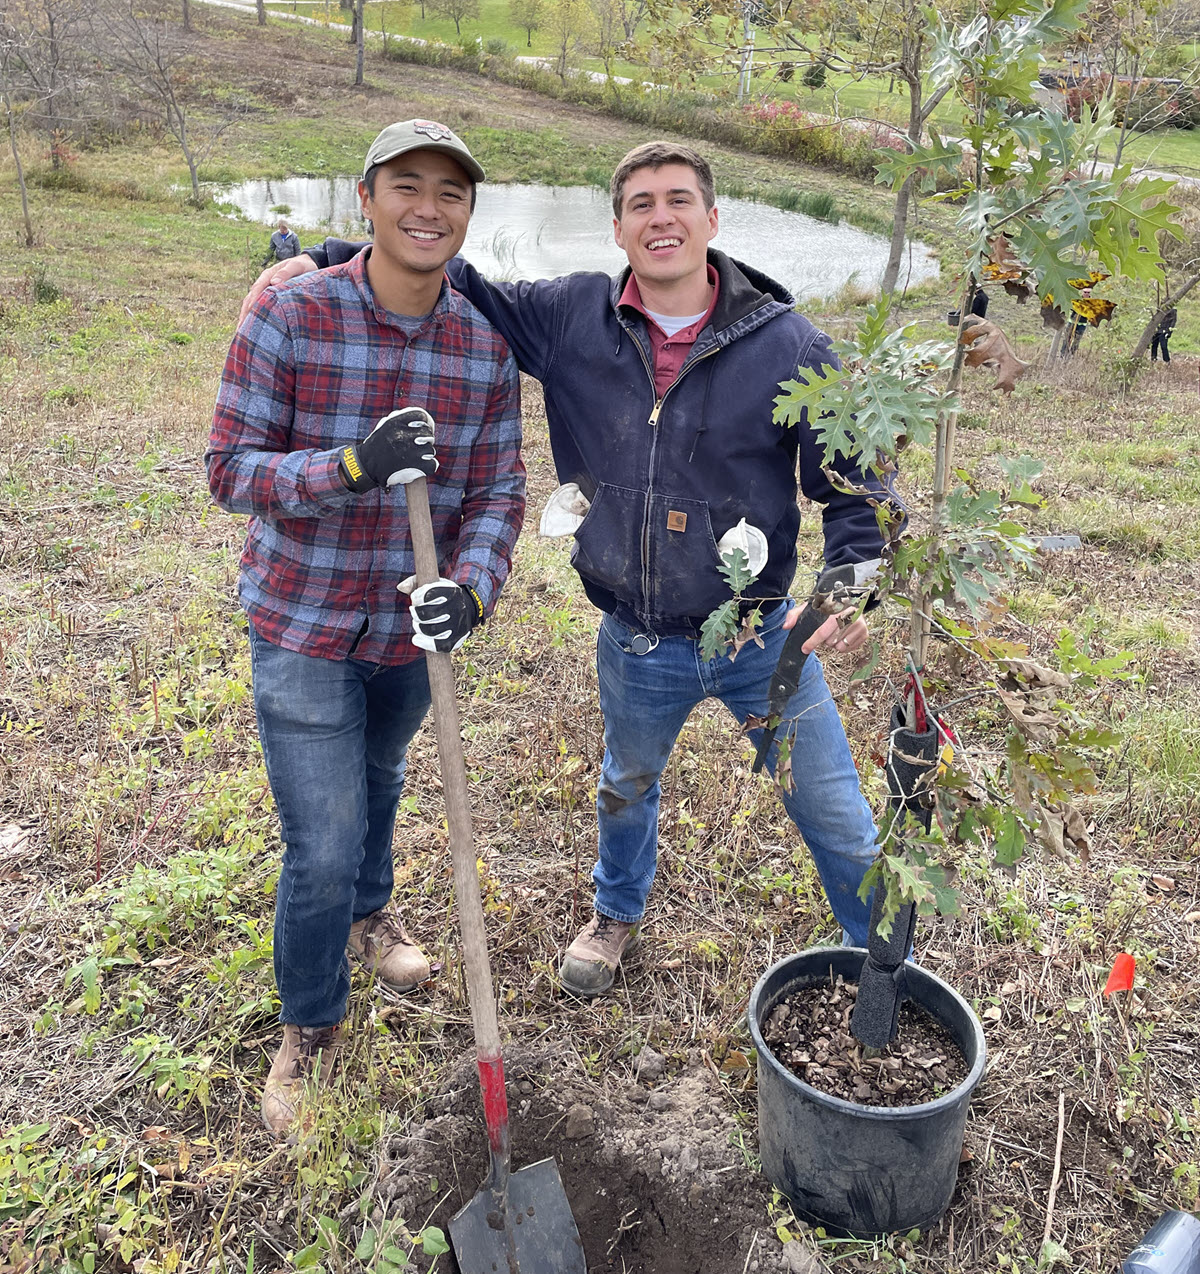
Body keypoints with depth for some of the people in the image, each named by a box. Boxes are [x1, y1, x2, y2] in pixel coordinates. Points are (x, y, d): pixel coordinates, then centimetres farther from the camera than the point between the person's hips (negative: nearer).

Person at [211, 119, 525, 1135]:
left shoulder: (487, 345, -7)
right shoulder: (289, 317, -17)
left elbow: (499, 491, -7)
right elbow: (230, 467, -15)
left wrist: (470, 587, -26)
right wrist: (353, 464, -33)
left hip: (415, 619, 4)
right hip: (304, 623, -4)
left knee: (379, 778, 28)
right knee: (321, 847, -1)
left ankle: (368, 910, 59)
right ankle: (311, 1027, 28)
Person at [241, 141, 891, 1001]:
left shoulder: (786, 343, -12)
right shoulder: (571, 317, -7)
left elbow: (855, 478, -6)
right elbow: (451, 283, 3)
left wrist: (853, 584, -22)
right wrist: (320, 260, -8)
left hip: (764, 638, -2)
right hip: (637, 646, 2)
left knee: (840, 822, 12)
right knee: (627, 787, 28)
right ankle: (618, 913, 61)